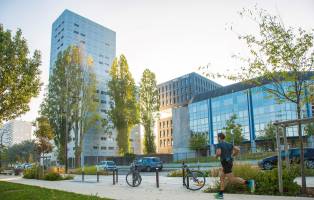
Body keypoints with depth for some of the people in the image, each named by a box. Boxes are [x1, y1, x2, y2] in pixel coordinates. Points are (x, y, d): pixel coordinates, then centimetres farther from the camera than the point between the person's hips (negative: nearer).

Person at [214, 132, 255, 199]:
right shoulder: (229, 144, 15)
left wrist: (216, 156, 1)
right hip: (229, 163, 9)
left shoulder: (219, 144, -8)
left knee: (231, 180, -12)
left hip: (225, 163, -9)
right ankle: (220, 194, 16)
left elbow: (218, 153, -23)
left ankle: (249, 182, -24)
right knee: (222, 177, 16)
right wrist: (231, 156, 17)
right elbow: (238, 149, 9)